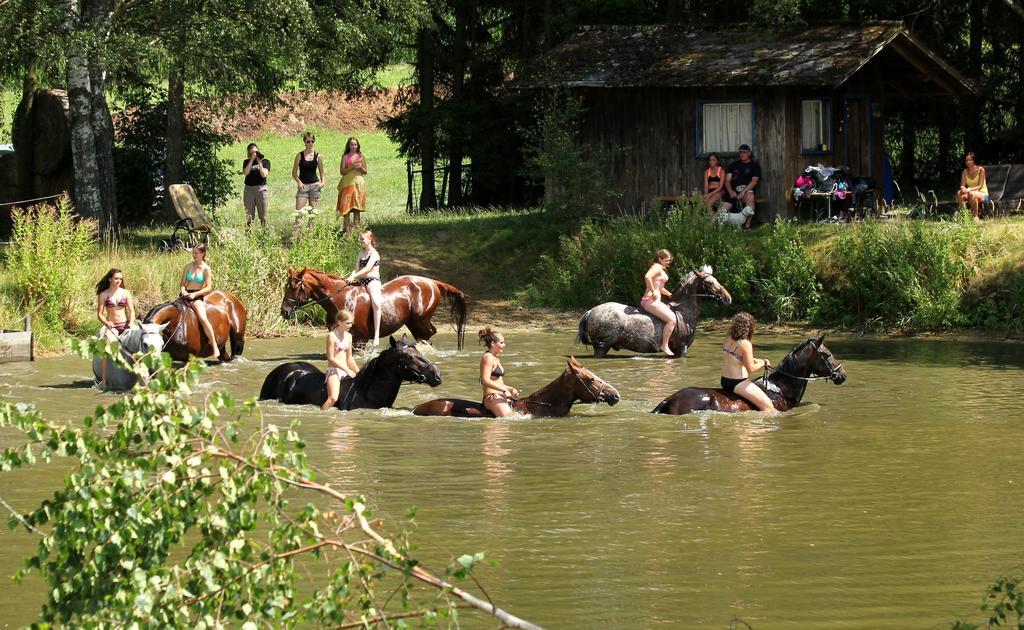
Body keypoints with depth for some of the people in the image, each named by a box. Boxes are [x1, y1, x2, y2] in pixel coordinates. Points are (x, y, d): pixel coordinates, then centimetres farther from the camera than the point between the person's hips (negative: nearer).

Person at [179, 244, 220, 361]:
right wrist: (183, 290, -8)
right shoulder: (188, 266, 11)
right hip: (186, 294, 5)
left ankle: (215, 348, -22)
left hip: (198, 296, -5)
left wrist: (195, 294, -16)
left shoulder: (206, 269, 0)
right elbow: (183, 282, 14)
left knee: (203, 318, -26)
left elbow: (208, 287, -5)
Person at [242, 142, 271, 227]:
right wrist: (252, 160, -8)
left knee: (263, 215, -1)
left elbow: (264, 174, -7)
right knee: (249, 216, 0)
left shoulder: (265, 161, 6)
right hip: (249, 189, 1)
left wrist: (259, 162, -12)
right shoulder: (247, 162, 10)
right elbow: (245, 172, -8)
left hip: (261, 189, -1)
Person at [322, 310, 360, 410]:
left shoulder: (348, 336, 12)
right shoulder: (332, 336, -9)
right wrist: (347, 370, -16)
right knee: (333, 398, -27)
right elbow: (331, 358, -14)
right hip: (334, 370, -8)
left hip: (345, 371, 8)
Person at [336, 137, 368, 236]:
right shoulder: (345, 157, 6)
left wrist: (360, 168, -8)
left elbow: (365, 171, 12)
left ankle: (356, 226, 1)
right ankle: (346, 227, -6)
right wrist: (351, 167, -13)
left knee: (357, 205, -2)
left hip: (358, 182, 1)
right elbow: (342, 171, 1)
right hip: (347, 182, -1)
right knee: (346, 205, -7)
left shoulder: (361, 156, 10)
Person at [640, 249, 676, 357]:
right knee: (671, 320, -19)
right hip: (650, 301, -11)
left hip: (655, 301, 11)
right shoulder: (657, 267, -9)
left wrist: (670, 294, 23)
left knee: (673, 315, 19)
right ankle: (664, 346, -16)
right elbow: (647, 276, -31)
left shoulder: (661, 269, 22)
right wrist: (653, 292, -24)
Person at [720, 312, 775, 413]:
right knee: (768, 406, -7)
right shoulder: (745, 344, -20)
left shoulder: (728, 339, 4)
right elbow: (751, 368, -18)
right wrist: (763, 363, -1)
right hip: (738, 384, -9)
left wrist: (756, 361, 14)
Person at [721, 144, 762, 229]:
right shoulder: (734, 165, 24)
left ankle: (747, 225, -37)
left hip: (747, 190, -4)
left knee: (750, 196, -38)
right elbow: (727, 180, 15)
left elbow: (754, 181, -1)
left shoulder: (754, 166, 13)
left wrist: (743, 191, -17)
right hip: (733, 192, 4)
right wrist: (730, 191, -7)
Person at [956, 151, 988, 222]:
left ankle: (976, 217, -27)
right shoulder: (965, 172, 4)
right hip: (970, 192, 4)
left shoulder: (980, 170, -10)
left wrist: (969, 189, -34)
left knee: (971, 194, -38)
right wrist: (963, 189, -29)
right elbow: (962, 185, -3)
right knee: (959, 193, -27)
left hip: (983, 194, -4)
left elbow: (980, 186, -16)